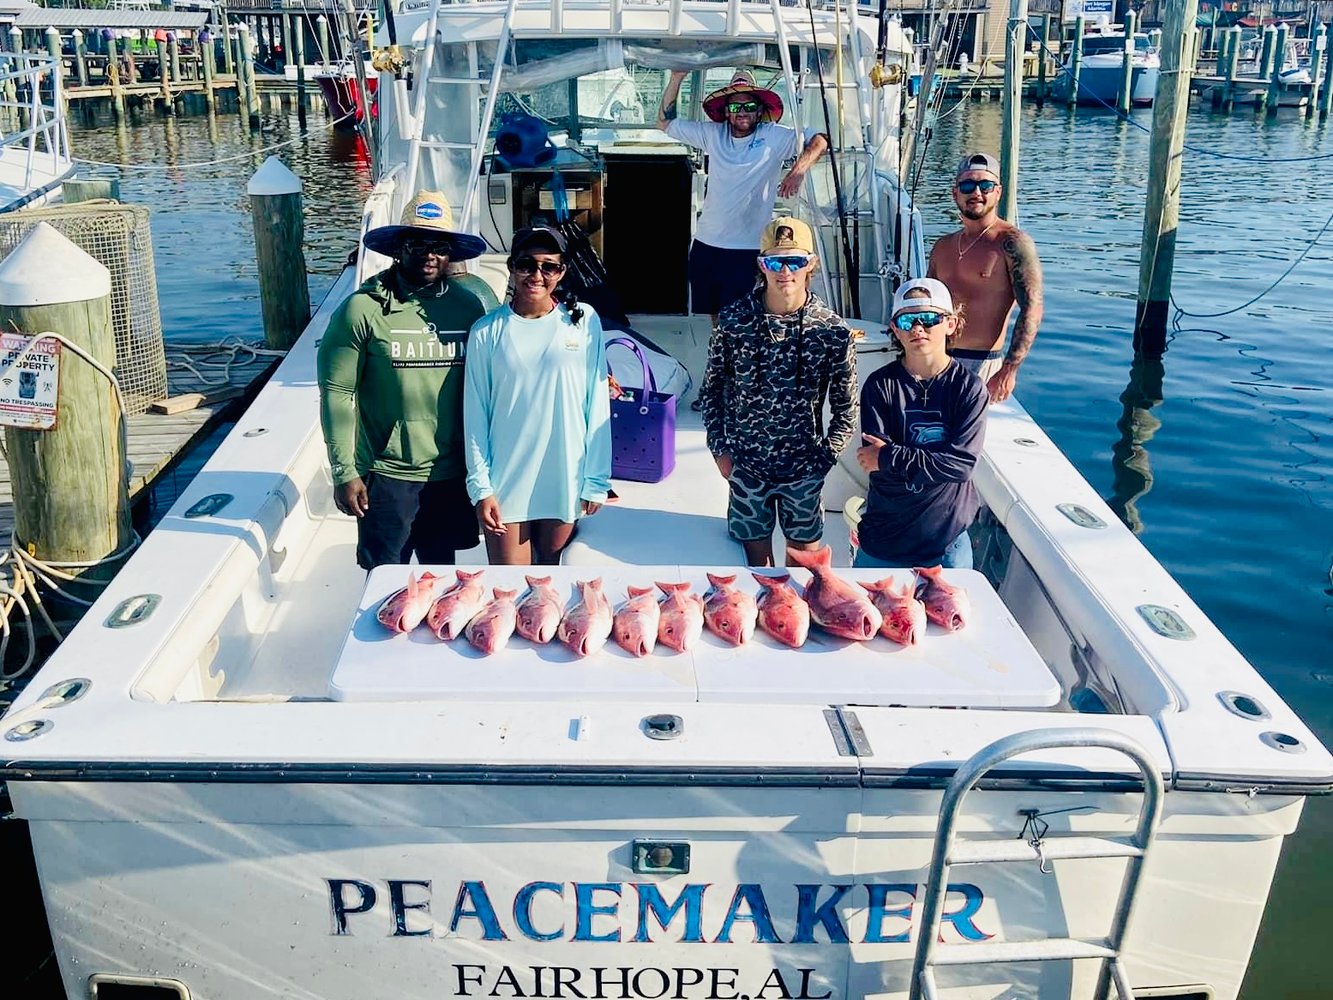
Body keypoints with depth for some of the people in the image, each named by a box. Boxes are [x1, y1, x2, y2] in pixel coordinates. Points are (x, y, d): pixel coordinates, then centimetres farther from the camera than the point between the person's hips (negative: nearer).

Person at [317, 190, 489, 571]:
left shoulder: (469, 306, 2)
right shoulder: (363, 308, -9)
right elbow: (337, 393, -7)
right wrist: (344, 472, -9)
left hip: (451, 474, 3)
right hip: (386, 476, -3)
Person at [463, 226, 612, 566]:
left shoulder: (584, 321, -2)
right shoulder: (488, 330, -1)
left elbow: (597, 405, 0)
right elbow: (475, 413, 1)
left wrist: (596, 480, -1)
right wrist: (480, 487, -3)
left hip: (565, 480, 0)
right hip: (506, 483, 0)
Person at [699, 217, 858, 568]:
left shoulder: (832, 331, -11)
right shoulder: (733, 321, -9)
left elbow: (846, 409, -1)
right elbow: (711, 388, 3)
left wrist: (824, 458, -5)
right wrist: (720, 449, -1)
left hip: (803, 469, 0)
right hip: (746, 464, 0)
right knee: (755, 551, 15)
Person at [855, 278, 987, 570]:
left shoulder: (969, 387, -7)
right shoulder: (880, 385, -6)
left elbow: (963, 463, -17)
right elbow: (872, 459, -14)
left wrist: (889, 457, -17)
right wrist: (933, 462, -20)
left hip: (949, 536, 0)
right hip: (885, 532, 1)